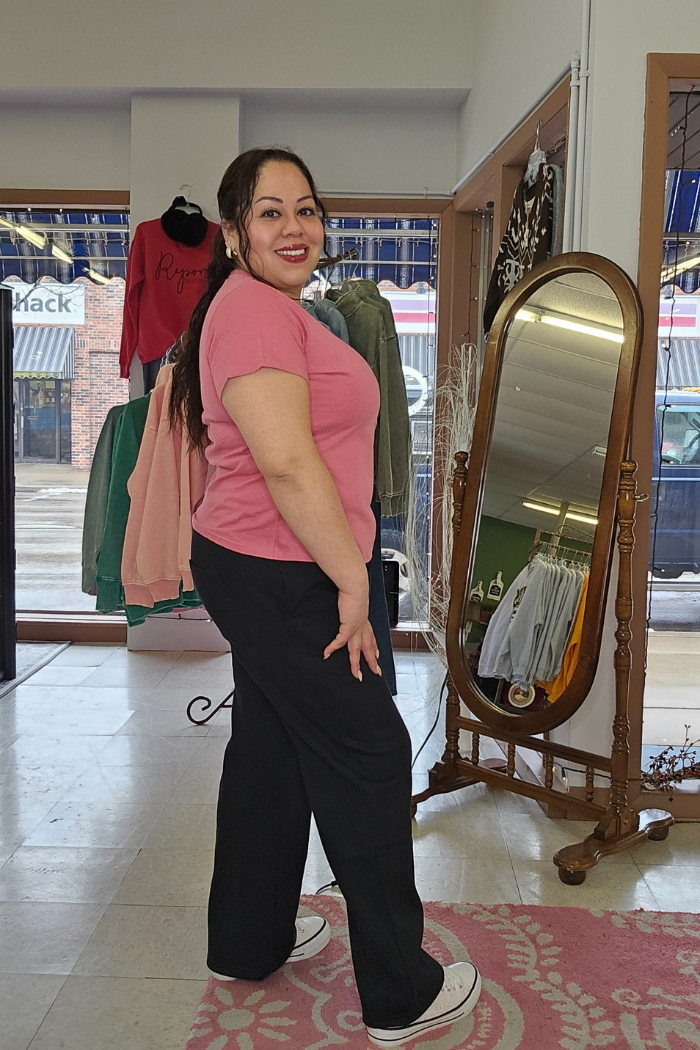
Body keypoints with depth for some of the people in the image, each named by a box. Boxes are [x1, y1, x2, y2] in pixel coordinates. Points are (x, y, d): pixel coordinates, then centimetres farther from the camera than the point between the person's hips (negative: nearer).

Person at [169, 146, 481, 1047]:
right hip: (279, 577, -11)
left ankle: (249, 941, 36)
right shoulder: (254, 309, -18)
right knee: (368, 756, 0)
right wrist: (353, 581, -19)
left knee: (270, 748, 18)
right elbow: (287, 463, -26)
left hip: (258, 573, 11)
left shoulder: (274, 309, 18)